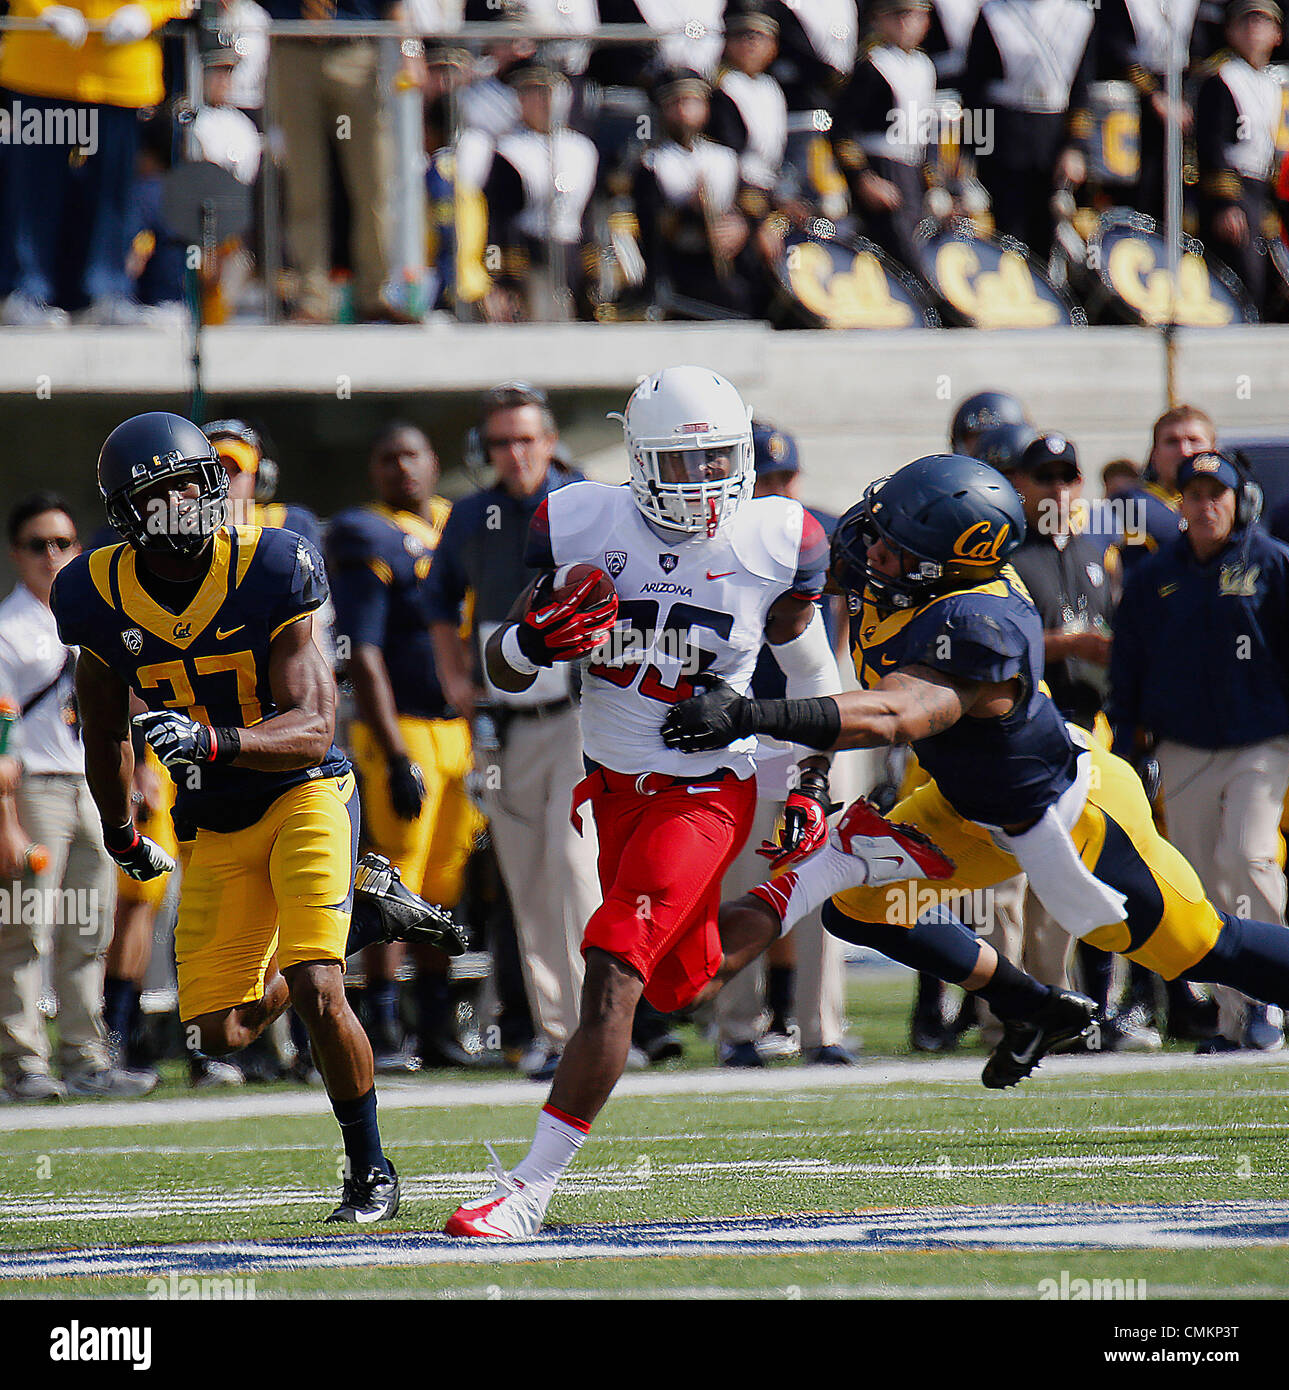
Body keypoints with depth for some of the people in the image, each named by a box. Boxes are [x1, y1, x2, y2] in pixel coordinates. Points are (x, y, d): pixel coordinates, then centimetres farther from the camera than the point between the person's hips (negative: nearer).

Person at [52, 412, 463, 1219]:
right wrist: (120, 835, 22)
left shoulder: (269, 575, -19)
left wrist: (211, 741, -41)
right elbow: (107, 729, 11)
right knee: (221, 1034, 6)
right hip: (214, 829, 4)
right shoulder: (103, 599, -9)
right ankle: (363, 908, 28)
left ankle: (371, 1167, 1)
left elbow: (313, 730, -24)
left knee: (315, 991, -20)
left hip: (305, 794, -4)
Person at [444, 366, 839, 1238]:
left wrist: (814, 781, 8)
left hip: (706, 794, -4)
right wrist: (533, 638, -25)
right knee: (682, 986, 17)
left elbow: (809, 667, 9)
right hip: (616, 785, 4)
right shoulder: (582, 527, -9)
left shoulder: (777, 544, -11)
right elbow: (504, 672, -2)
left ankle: (534, 1187, -16)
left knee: (612, 976, -18)